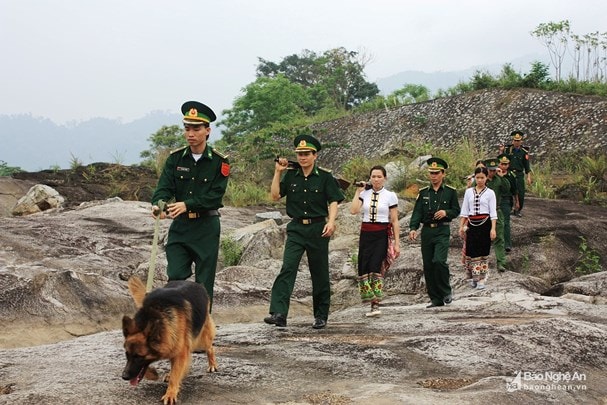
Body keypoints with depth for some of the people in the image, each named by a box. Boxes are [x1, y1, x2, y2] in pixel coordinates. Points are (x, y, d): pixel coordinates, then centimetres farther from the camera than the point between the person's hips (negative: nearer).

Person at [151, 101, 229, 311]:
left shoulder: (219, 161, -6)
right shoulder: (175, 158, 3)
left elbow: (215, 196, -14)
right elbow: (164, 187, -9)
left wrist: (187, 205, -28)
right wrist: (159, 204, -32)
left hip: (207, 226, -2)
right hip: (180, 225, 2)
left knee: (204, 281, 4)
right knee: (175, 277, -5)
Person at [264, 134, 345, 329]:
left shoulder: (325, 177, 0)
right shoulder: (290, 176, 9)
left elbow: (333, 202, -5)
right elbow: (275, 195, 5)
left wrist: (331, 222, -21)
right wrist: (278, 172, -1)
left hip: (318, 229, -2)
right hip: (296, 228, 2)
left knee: (320, 274, 6)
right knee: (287, 269, -14)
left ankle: (321, 316, 18)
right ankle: (278, 313, -22)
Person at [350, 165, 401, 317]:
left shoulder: (390, 196, 1)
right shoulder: (364, 194, 7)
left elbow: (395, 221, 2)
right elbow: (353, 210, -10)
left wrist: (396, 243, -2)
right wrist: (358, 191, -3)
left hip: (382, 235, -3)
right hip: (366, 234, 3)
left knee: (376, 267, -15)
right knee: (364, 268, -1)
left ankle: (375, 305, -13)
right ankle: (372, 302, 10)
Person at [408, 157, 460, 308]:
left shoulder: (450, 191, 3)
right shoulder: (423, 193, 9)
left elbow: (456, 211, 7)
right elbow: (417, 212, 3)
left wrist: (446, 213, -14)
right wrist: (413, 228, -12)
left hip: (442, 231, -4)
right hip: (427, 232, 4)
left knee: (439, 261, -21)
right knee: (428, 266, 4)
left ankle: (446, 291, 1)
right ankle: (436, 299, 13)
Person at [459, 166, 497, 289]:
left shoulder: (490, 193, 0)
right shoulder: (469, 192, 7)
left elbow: (493, 212, -3)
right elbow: (464, 211, 9)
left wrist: (493, 228, -11)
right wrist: (461, 226, 5)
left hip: (485, 224, -2)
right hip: (472, 224, 2)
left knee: (483, 251, 2)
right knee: (471, 251, 1)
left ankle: (481, 279, 11)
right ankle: (473, 277, 17)